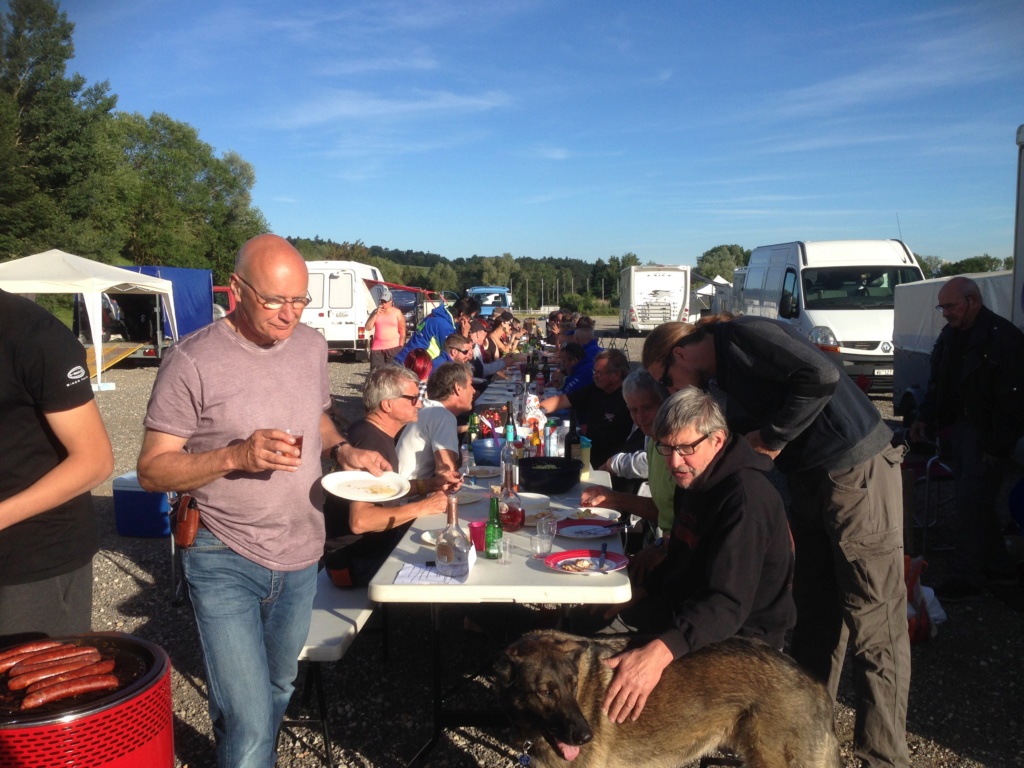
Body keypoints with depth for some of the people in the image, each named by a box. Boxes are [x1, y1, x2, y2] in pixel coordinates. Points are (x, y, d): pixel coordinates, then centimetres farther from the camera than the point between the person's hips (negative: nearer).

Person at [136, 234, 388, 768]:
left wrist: (344, 450, -5)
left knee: (278, 691, 25)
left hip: (301, 556, 6)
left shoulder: (311, 346, 1)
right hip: (226, 563, -5)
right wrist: (236, 456, -29)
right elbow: (152, 469, -13)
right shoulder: (191, 361, -16)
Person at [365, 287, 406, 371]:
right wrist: (376, 314, -6)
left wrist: (401, 347, -4)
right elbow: (368, 328, 2)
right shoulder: (375, 312, 11)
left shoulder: (397, 312, 2)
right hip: (377, 348, 3)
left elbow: (402, 331, 2)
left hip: (394, 348, -3)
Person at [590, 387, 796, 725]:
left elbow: (727, 603, -36)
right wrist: (638, 594, 15)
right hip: (679, 609, 10)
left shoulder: (746, 497, -26)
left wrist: (659, 653, -49)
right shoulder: (692, 480, 6)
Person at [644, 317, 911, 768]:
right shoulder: (726, 369, 15)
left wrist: (771, 437, -17)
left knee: (873, 627, -1)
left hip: (858, 474, -10)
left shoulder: (743, 336, -13)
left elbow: (821, 375, -25)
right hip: (813, 482, 10)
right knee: (813, 620, 15)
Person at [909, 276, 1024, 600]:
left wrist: (997, 445, -21)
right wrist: (925, 418, 6)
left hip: (988, 433, -8)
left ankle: (966, 578, 1)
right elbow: (938, 382, 18)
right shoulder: (950, 335, 10)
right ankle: (996, 563, 30)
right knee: (974, 500, 15)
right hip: (960, 426, 8)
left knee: (972, 503, -7)